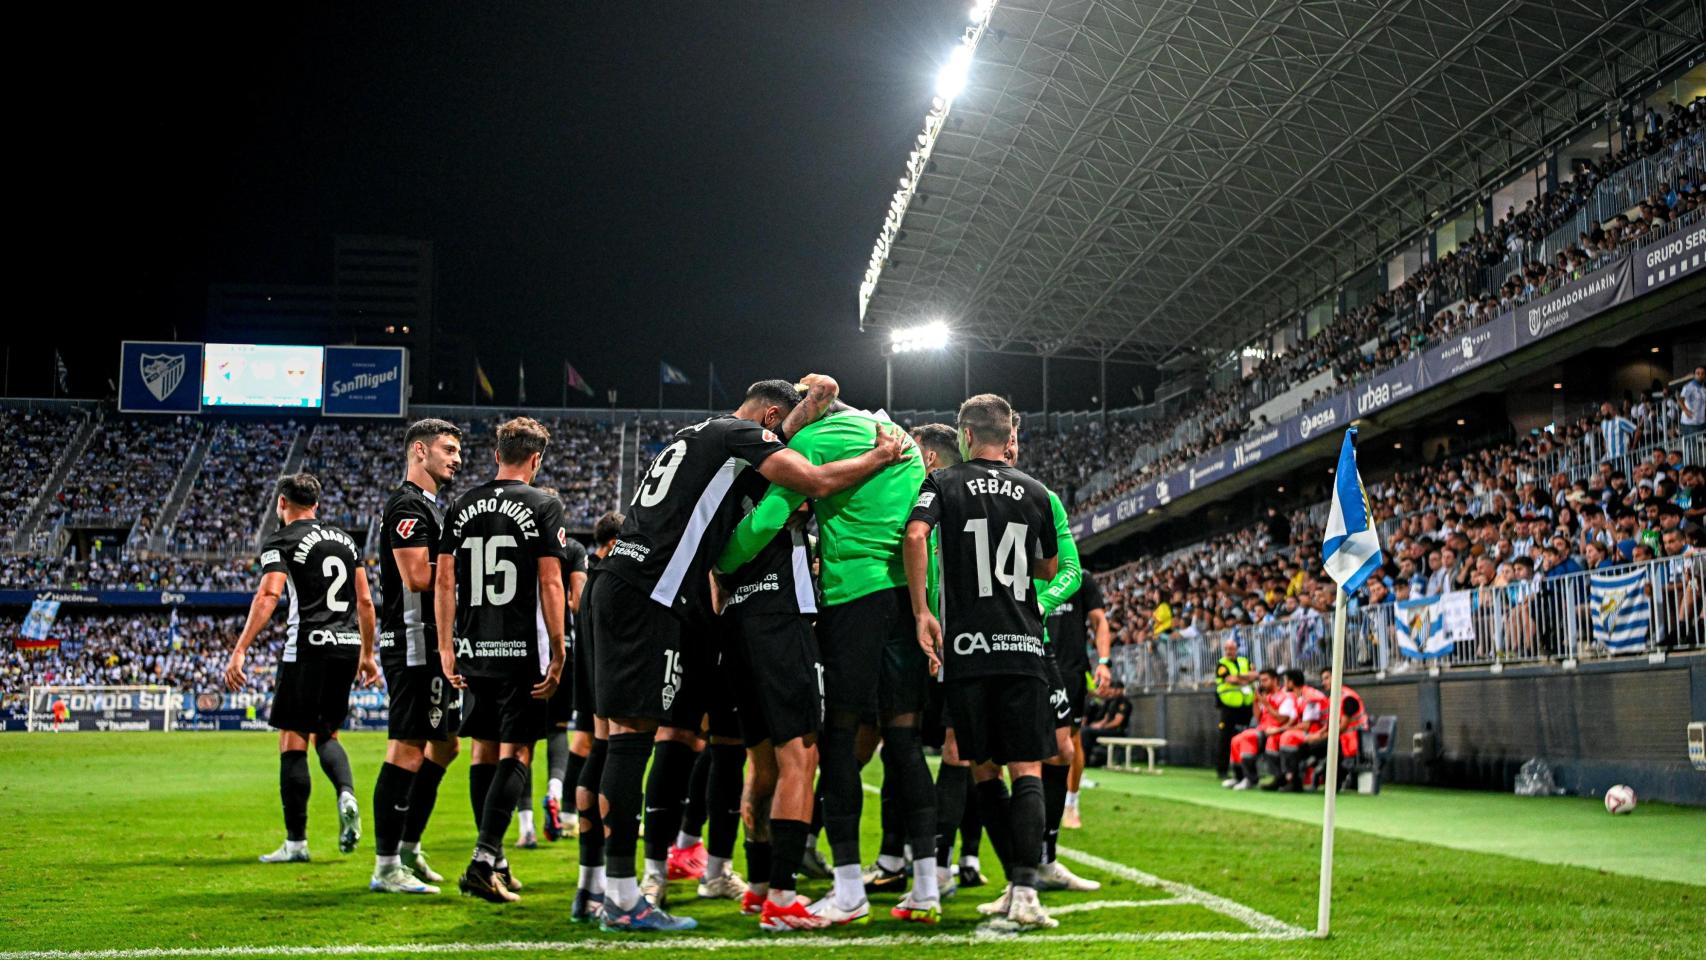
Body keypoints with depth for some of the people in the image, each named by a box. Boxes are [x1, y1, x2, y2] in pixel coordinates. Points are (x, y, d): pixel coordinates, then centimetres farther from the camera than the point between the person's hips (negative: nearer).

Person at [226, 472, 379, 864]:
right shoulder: (345, 540, 18)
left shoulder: (281, 541, -1)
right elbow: (365, 602, 17)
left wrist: (239, 651, -21)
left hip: (309, 648, -6)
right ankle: (347, 795, -8)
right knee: (326, 734, 20)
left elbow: (269, 595, -16)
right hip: (347, 647, 6)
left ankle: (296, 842, 3)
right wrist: (367, 654, 25)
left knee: (293, 741, 2)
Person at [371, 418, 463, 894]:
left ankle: (408, 849, 25)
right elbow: (418, 577, -22)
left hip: (434, 646, 11)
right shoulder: (407, 505, -12)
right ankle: (386, 868, -5)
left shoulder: (428, 507, 21)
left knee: (443, 744, 16)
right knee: (407, 748, -9)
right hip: (414, 645, -11)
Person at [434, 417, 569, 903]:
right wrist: (557, 651, -6)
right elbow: (550, 583, -9)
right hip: (523, 650, -5)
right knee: (515, 753, -1)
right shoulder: (543, 505, -4)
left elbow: (445, 581, 7)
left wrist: (446, 647, 11)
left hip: (473, 650, 5)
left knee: (483, 750, 13)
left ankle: (494, 862, 20)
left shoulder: (462, 507, 9)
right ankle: (484, 859, -13)